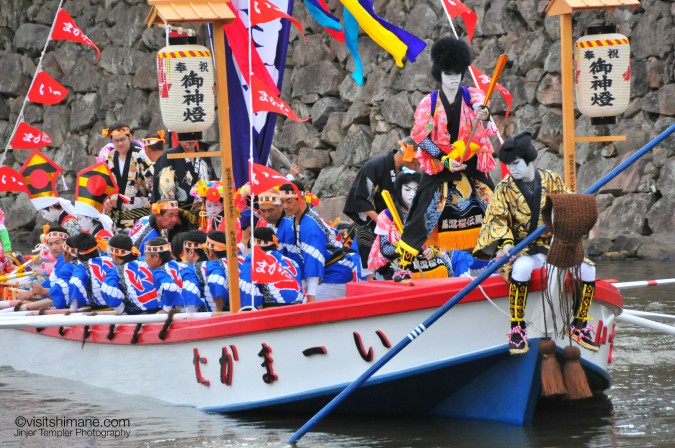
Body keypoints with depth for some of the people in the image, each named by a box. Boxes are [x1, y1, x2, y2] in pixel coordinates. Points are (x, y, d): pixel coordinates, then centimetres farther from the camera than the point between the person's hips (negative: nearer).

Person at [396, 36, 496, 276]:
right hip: (438, 165, -2)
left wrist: (481, 111, -50)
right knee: (425, 211, -7)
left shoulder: (471, 95, -1)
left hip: (471, 163, 2)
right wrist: (445, 160, -16)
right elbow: (422, 138, -5)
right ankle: (403, 262, -3)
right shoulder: (428, 103, -4)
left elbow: (480, 103, -25)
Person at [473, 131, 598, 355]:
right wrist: (506, 242, -23)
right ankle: (517, 327, -29)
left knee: (587, 269, -19)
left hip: (553, 246, 3)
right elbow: (497, 219, -5)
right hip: (522, 249, -3)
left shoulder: (551, 180, 4)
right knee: (522, 267, -39)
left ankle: (579, 325, -1)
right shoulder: (505, 188, -1)